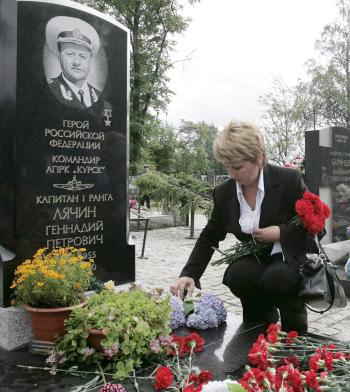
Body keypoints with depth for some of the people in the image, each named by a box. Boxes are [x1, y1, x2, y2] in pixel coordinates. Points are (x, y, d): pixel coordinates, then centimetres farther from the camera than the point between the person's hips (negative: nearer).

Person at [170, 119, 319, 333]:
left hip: (292, 258, -3)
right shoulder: (224, 192, -4)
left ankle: (294, 315, 2)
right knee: (236, 275, -28)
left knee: (277, 277, -33)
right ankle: (264, 313, 4)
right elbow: (209, 237, 4)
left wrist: (281, 233, -22)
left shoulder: (290, 180, -14)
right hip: (255, 262, 3)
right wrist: (189, 274, -8)